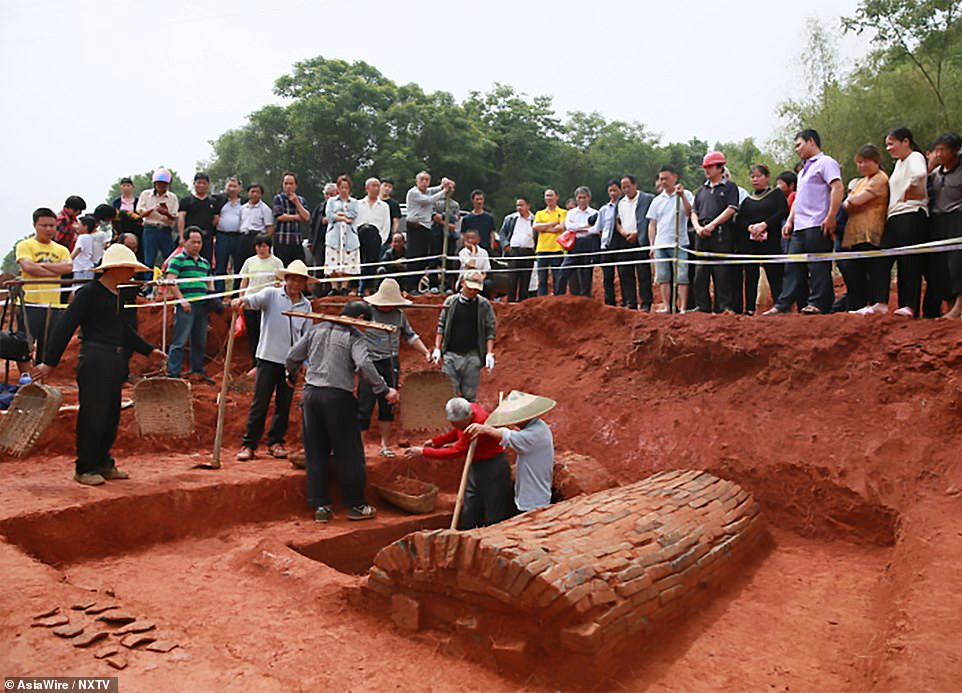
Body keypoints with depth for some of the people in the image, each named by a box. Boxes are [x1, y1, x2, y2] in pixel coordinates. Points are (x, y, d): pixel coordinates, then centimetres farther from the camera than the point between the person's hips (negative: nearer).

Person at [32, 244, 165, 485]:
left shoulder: (116, 295, 13)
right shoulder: (88, 293, -12)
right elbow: (65, 327, -15)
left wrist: (148, 350, 31)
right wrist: (49, 362, -19)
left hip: (114, 360, 8)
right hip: (93, 359, -8)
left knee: (111, 415, 13)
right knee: (92, 415, -1)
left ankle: (103, 463, 25)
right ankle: (84, 469, 11)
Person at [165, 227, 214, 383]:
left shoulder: (205, 263, 20)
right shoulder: (177, 260, 0)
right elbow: (170, 282, -9)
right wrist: (182, 300, -17)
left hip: (202, 306, 6)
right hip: (186, 306, -6)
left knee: (200, 342, 12)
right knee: (179, 342, -6)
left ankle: (197, 371, 23)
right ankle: (173, 374, -3)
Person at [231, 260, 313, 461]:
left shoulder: (306, 305, 10)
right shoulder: (271, 294, 0)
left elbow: (306, 335, 12)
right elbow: (255, 299, -21)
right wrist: (242, 301, -43)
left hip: (291, 361, 4)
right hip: (269, 357, -3)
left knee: (284, 404, 10)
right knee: (260, 403, -1)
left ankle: (275, 442, 23)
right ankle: (248, 444, 8)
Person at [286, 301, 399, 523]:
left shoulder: (316, 329, 13)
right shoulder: (355, 337, -3)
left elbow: (292, 357, 15)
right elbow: (364, 365, -19)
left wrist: (292, 376, 34)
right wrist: (384, 390, -15)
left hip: (310, 394, 5)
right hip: (338, 397, -5)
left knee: (316, 453, 11)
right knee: (349, 454, 6)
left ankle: (320, 506, 14)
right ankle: (355, 505, 13)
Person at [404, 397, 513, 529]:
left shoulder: (479, 422, -31)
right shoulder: (466, 412, -6)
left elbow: (456, 452, -27)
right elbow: (456, 433, 17)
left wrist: (423, 452, -21)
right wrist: (435, 441, 3)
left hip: (492, 466, -8)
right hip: (476, 466, 9)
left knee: (494, 517, 0)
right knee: (468, 516, 14)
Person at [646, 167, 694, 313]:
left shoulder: (686, 195, 5)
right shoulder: (657, 200, 15)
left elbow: (689, 213, -10)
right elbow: (652, 224, 14)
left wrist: (682, 195, -17)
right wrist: (652, 245, 7)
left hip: (679, 243, -4)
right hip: (660, 244, 4)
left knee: (682, 277, -7)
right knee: (663, 277, 3)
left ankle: (682, 308, -6)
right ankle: (667, 306, 9)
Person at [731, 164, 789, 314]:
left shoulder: (776, 195, 11)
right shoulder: (747, 200, 20)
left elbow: (783, 213, -4)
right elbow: (739, 220, 9)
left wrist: (764, 225, -15)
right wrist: (750, 227, -12)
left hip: (771, 242, -3)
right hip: (748, 244, 3)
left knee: (775, 276, -8)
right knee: (750, 277, 1)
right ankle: (749, 309, 2)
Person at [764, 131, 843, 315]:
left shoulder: (826, 163, -3)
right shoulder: (804, 169, 26)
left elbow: (837, 188, -14)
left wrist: (830, 218, -21)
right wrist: (790, 220, 18)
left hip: (817, 226, -9)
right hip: (799, 227, 9)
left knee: (818, 267, -5)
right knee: (793, 267, 5)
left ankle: (818, 304, -2)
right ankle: (782, 305, 5)